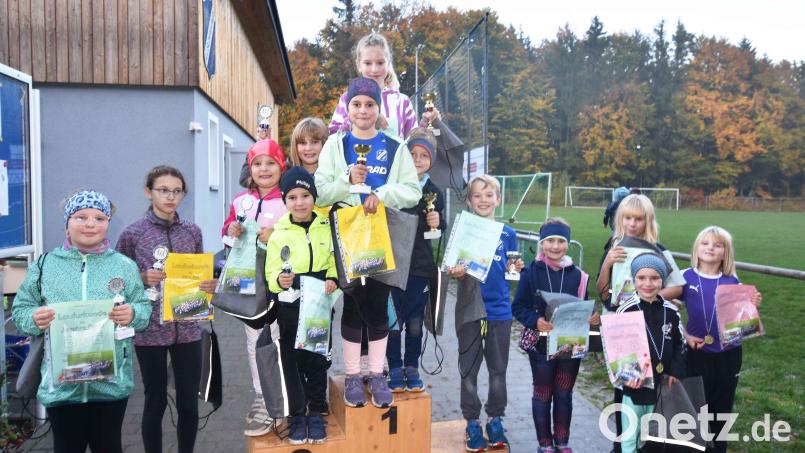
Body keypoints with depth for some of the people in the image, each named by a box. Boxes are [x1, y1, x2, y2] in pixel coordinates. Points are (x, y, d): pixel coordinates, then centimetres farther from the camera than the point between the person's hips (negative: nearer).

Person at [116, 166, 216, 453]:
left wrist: (208, 286, -6)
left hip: (188, 329, 3)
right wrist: (142, 279, -16)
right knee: (155, 402, 10)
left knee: (189, 404, 8)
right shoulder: (132, 234, -5)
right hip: (150, 330, -3)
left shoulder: (192, 231, 5)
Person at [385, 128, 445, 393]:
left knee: (415, 323, 9)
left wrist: (436, 223, -6)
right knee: (393, 321, 5)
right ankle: (395, 370, 19)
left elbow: (441, 233, 13)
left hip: (421, 266, 2)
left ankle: (412, 369, 23)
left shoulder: (434, 193, 6)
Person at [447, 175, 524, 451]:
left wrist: (515, 268, -10)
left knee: (498, 369, 10)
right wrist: (455, 273, -22)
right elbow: (455, 270, -1)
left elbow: (507, 272, 11)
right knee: (469, 370, 7)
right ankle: (472, 423, 20)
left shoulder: (507, 234, 4)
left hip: (499, 310, 2)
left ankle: (495, 420, 27)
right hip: (470, 309, -1)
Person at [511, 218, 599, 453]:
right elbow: (517, 307, -8)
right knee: (542, 394, 12)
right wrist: (535, 321, -24)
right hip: (541, 345, -2)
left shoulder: (577, 275, -2)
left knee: (564, 394, 15)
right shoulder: (531, 272, -9)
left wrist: (590, 319, -15)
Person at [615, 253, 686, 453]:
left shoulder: (671, 311, -1)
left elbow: (680, 343, 8)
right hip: (634, 384, -3)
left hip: (661, 384, 3)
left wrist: (676, 372, -3)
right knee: (630, 437, 8)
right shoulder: (626, 310, -12)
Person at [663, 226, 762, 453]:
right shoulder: (686, 278, -7)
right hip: (697, 353, -2)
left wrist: (752, 305, -14)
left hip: (729, 354, 2)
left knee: (722, 407, 15)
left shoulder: (733, 282, -1)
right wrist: (685, 336, -15)